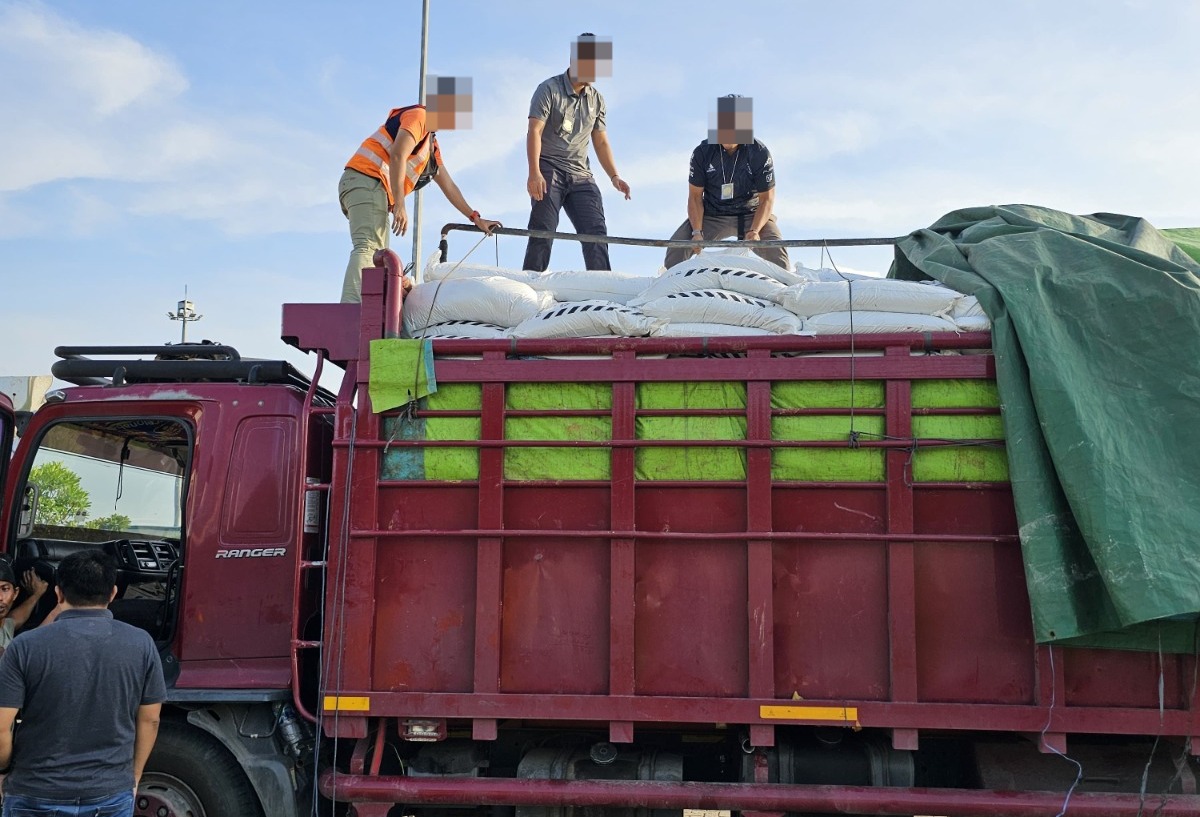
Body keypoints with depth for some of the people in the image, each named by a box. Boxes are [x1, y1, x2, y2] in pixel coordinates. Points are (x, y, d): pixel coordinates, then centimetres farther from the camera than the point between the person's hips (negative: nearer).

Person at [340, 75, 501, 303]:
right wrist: (399, 205, -20)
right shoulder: (419, 115, 1)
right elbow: (397, 155, -14)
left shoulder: (432, 145, 30)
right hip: (366, 180, -11)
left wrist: (475, 218, 33)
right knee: (366, 248, -25)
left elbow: (449, 186, 35)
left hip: (375, 190, 11)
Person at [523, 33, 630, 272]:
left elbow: (601, 142, 18)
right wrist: (534, 173, -23)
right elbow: (534, 131, -11)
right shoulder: (549, 89, -3)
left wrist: (614, 176, 5)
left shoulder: (596, 100, 14)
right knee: (543, 231, -10)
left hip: (580, 174, 5)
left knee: (596, 231, -4)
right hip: (549, 170, -5)